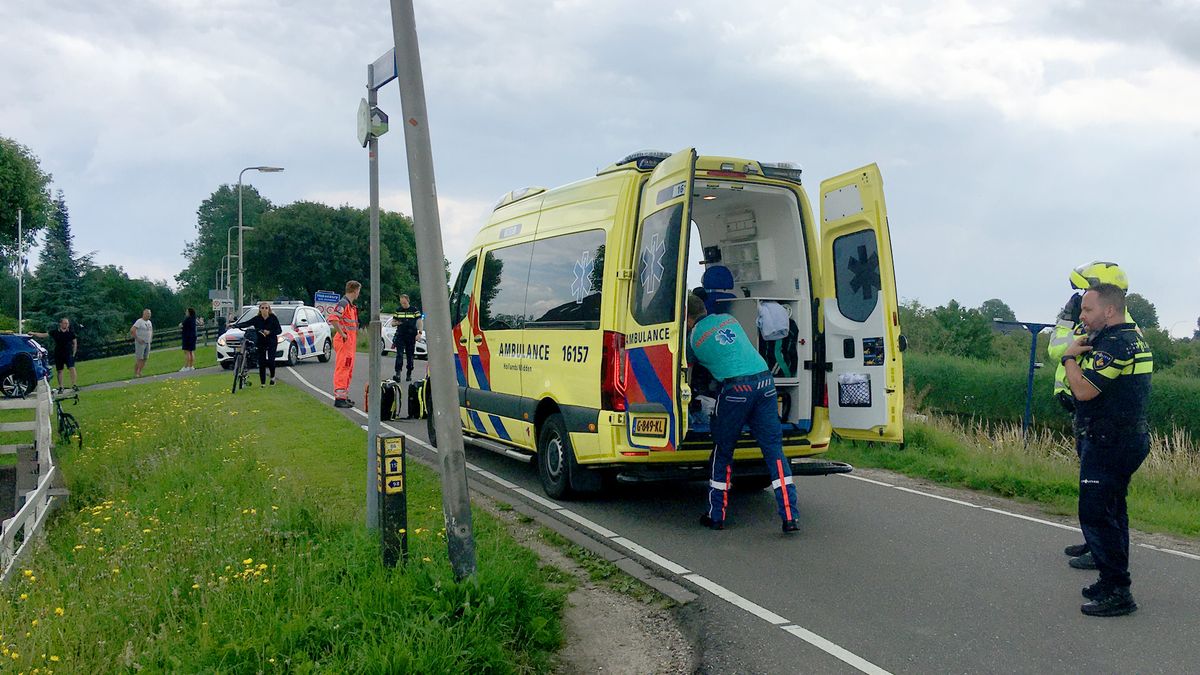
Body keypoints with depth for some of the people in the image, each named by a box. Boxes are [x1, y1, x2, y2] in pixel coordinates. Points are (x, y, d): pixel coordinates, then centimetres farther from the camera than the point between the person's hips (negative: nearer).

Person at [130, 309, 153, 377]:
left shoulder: (149, 322, 13)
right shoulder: (139, 321, -12)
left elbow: (151, 330, 31)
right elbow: (132, 330, -21)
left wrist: (151, 338, 16)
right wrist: (137, 339, -19)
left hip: (147, 343, 8)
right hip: (140, 343, -8)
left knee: (145, 358, 6)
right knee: (139, 358, -8)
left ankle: (139, 372, 13)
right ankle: (135, 373, -2)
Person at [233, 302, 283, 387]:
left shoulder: (273, 318, -4)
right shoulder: (257, 319, 0)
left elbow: (279, 330, -6)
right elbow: (246, 323, -10)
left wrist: (269, 332, -20)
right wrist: (235, 325, -24)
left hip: (271, 342, -2)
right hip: (260, 343, 2)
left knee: (270, 361, -12)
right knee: (261, 362, -1)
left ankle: (272, 377, 17)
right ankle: (262, 382, 7)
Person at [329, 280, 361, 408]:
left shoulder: (351, 305, 18)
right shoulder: (343, 303, -14)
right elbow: (332, 318, -28)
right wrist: (342, 334, -23)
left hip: (350, 342, 10)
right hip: (344, 341, -10)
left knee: (348, 370, 15)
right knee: (342, 369, -10)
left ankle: (344, 396, 23)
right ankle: (339, 398, -10)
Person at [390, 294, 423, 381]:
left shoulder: (414, 310, 1)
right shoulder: (398, 311, 10)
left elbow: (420, 322, 0)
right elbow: (392, 322, 17)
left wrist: (420, 333, -14)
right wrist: (396, 323, -7)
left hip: (411, 337, -1)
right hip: (400, 336, 1)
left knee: (410, 356, 7)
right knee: (399, 355, -11)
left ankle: (409, 374, 18)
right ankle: (398, 374, -19)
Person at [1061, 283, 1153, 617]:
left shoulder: (1114, 344, -19)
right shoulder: (1134, 337, 15)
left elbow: (1084, 390, -24)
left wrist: (1070, 356, -10)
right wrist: (1080, 354, 6)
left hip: (1108, 443, -11)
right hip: (1129, 437, 11)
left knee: (1095, 514, -7)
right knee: (1112, 512, 18)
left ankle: (1117, 592, -4)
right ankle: (1112, 583, 27)